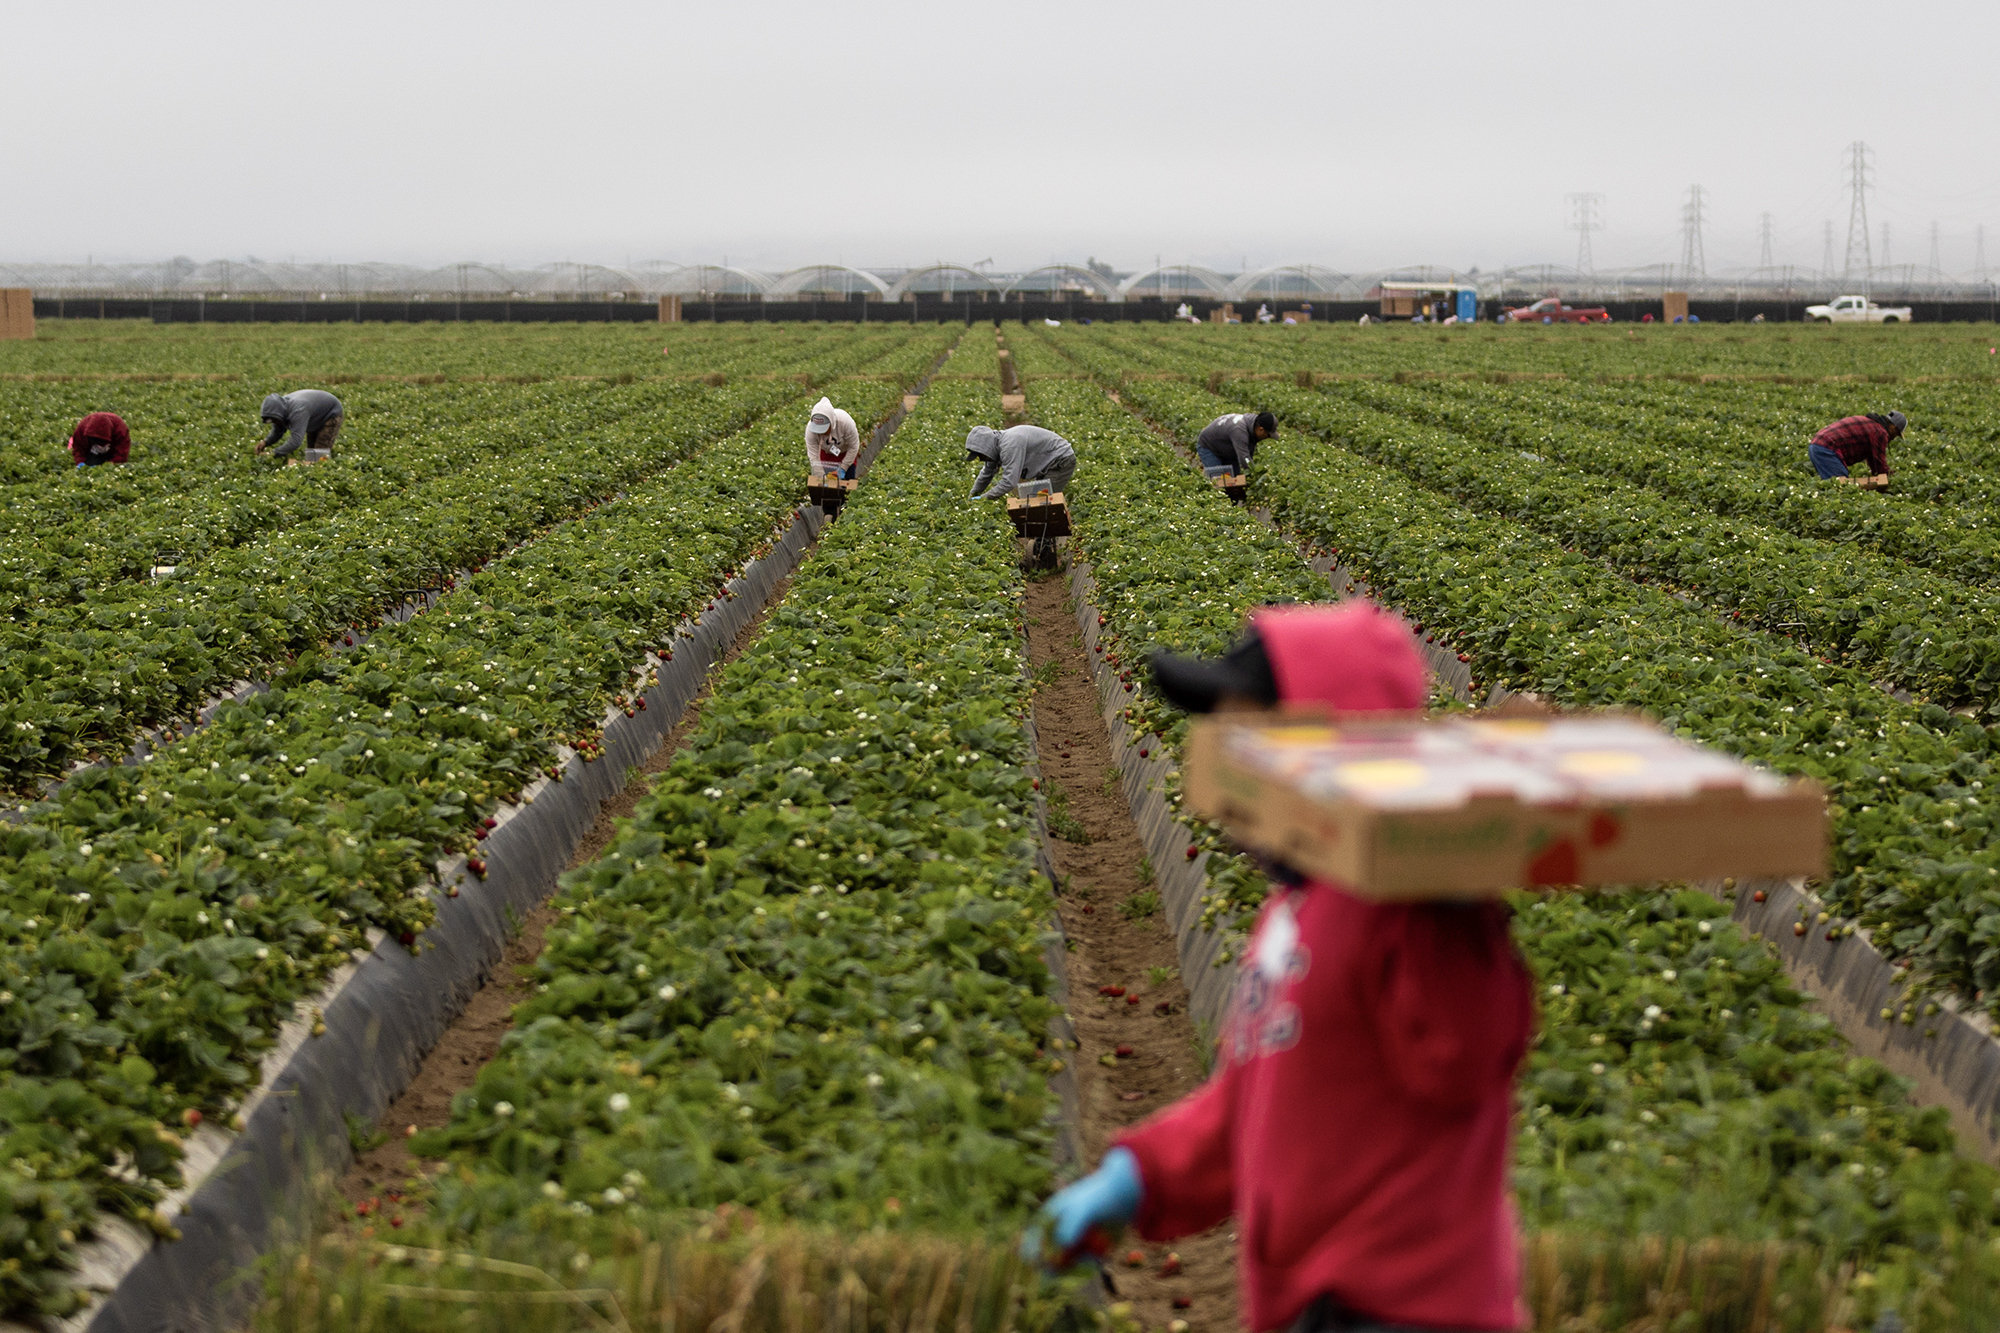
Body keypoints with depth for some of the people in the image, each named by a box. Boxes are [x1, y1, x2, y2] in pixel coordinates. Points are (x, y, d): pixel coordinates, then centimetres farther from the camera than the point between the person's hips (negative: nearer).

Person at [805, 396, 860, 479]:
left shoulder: (845, 421, -38)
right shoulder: (810, 428, -34)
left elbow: (853, 447, -23)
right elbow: (813, 457, -28)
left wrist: (843, 468, -22)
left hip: (846, 452, -1)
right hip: (826, 453, 2)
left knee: (847, 481, -6)